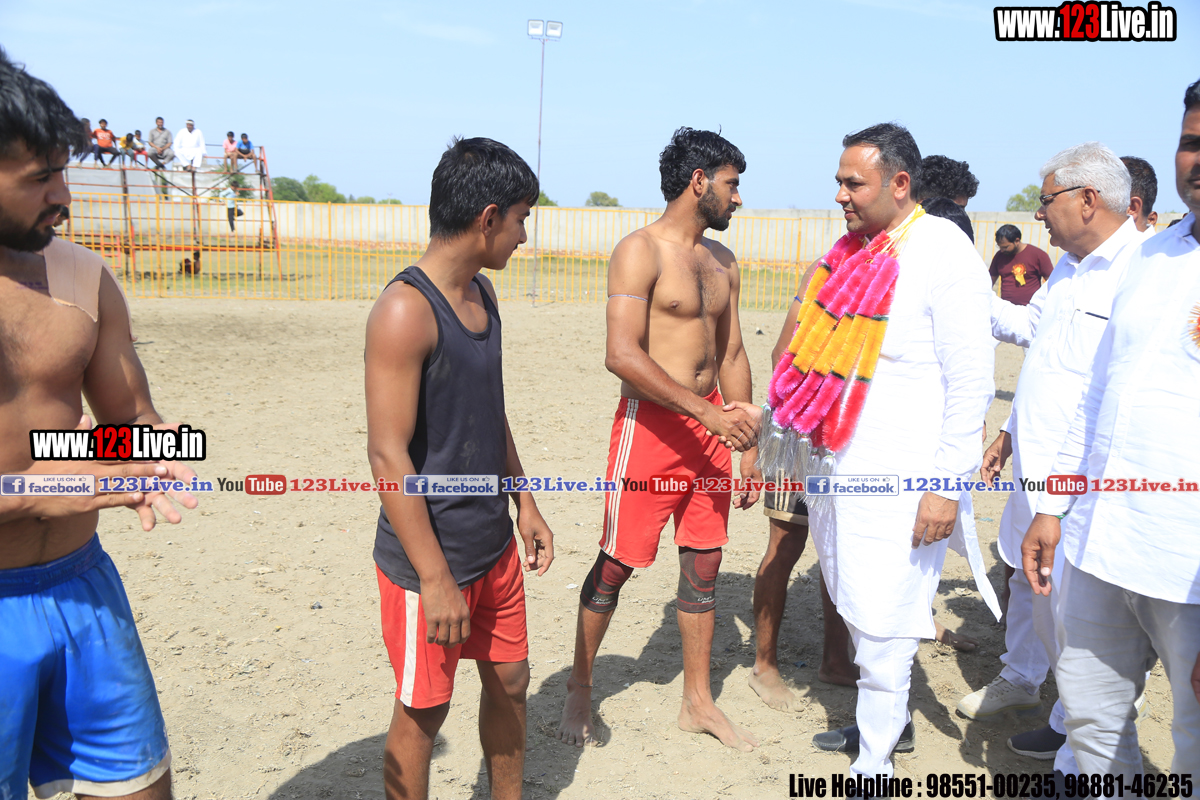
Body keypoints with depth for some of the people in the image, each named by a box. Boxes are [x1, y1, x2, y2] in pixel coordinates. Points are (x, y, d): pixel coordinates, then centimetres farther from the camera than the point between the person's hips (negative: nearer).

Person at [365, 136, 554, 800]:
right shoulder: (406, 310, -21)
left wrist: (525, 505, 17)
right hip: (430, 558, -8)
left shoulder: (481, 293, 7)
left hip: (494, 545, 8)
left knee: (509, 682, 20)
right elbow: (388, 453, -23)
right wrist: (435, 577, -21)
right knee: (423, 712, 9)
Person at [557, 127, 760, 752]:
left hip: (710, 424, 7)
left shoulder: (723, 261, 14)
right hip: (651, 422, -7)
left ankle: (697, 701, 27)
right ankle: (579, 689, 25)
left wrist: (746, 442, 14)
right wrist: (707, 412, -22)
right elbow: (622, 355, -21)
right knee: (617, 564, 5)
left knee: (704, 566, 12)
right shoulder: (641, 250, -11)